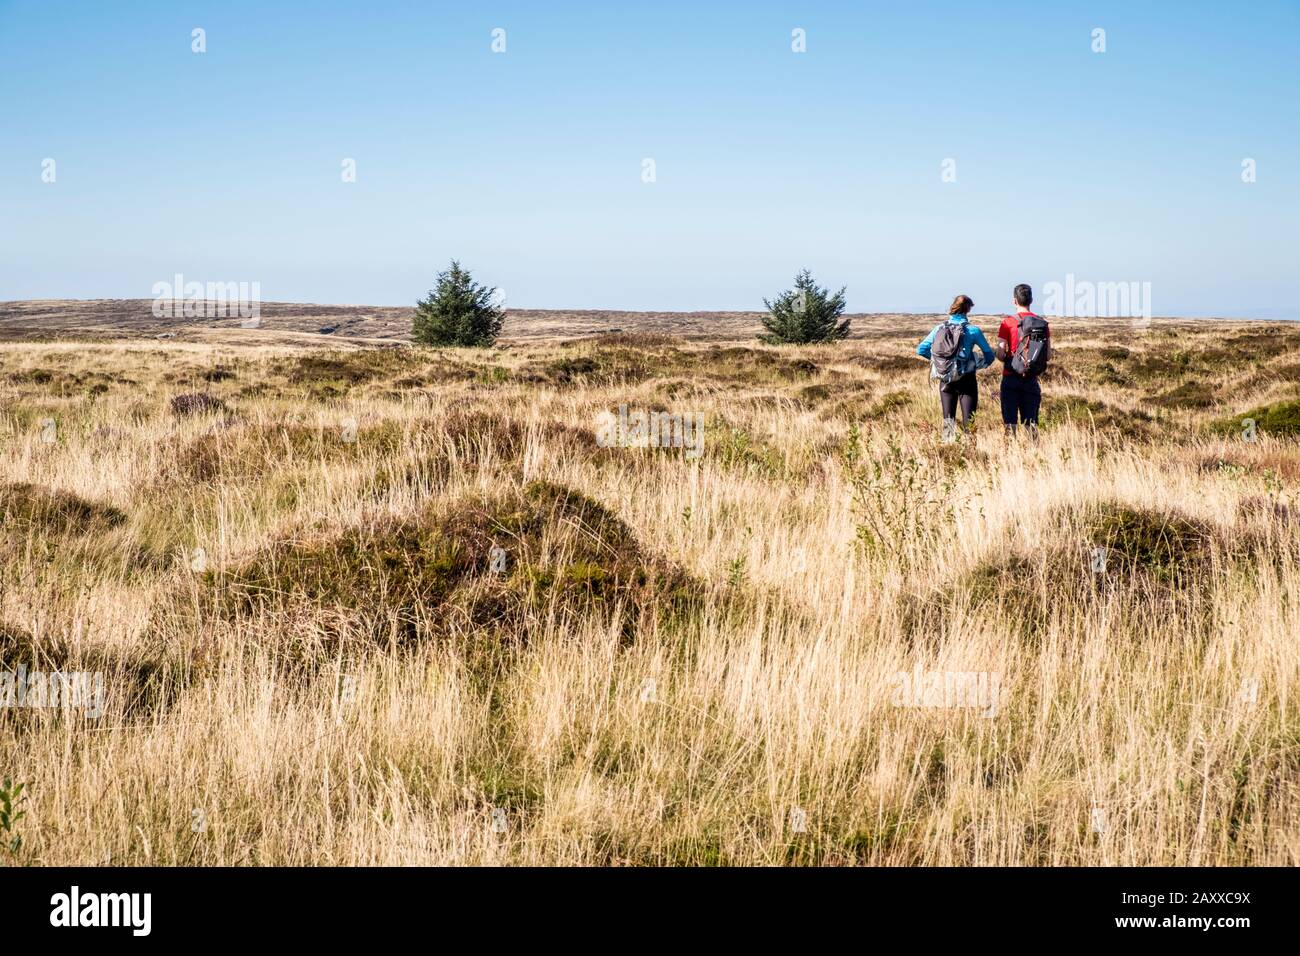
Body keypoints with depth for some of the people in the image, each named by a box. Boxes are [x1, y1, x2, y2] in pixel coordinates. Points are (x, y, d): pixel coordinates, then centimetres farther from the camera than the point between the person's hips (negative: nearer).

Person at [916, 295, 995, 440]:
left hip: (945, 380, 3)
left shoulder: (939, 329, -2)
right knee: (968, 420, 1)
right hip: (966, 380, -3)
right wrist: (982, 364, 17)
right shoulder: (973, 330, -9)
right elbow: (989, 354, -2)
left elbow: (921, 350, -2)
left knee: (948, 420, 12)